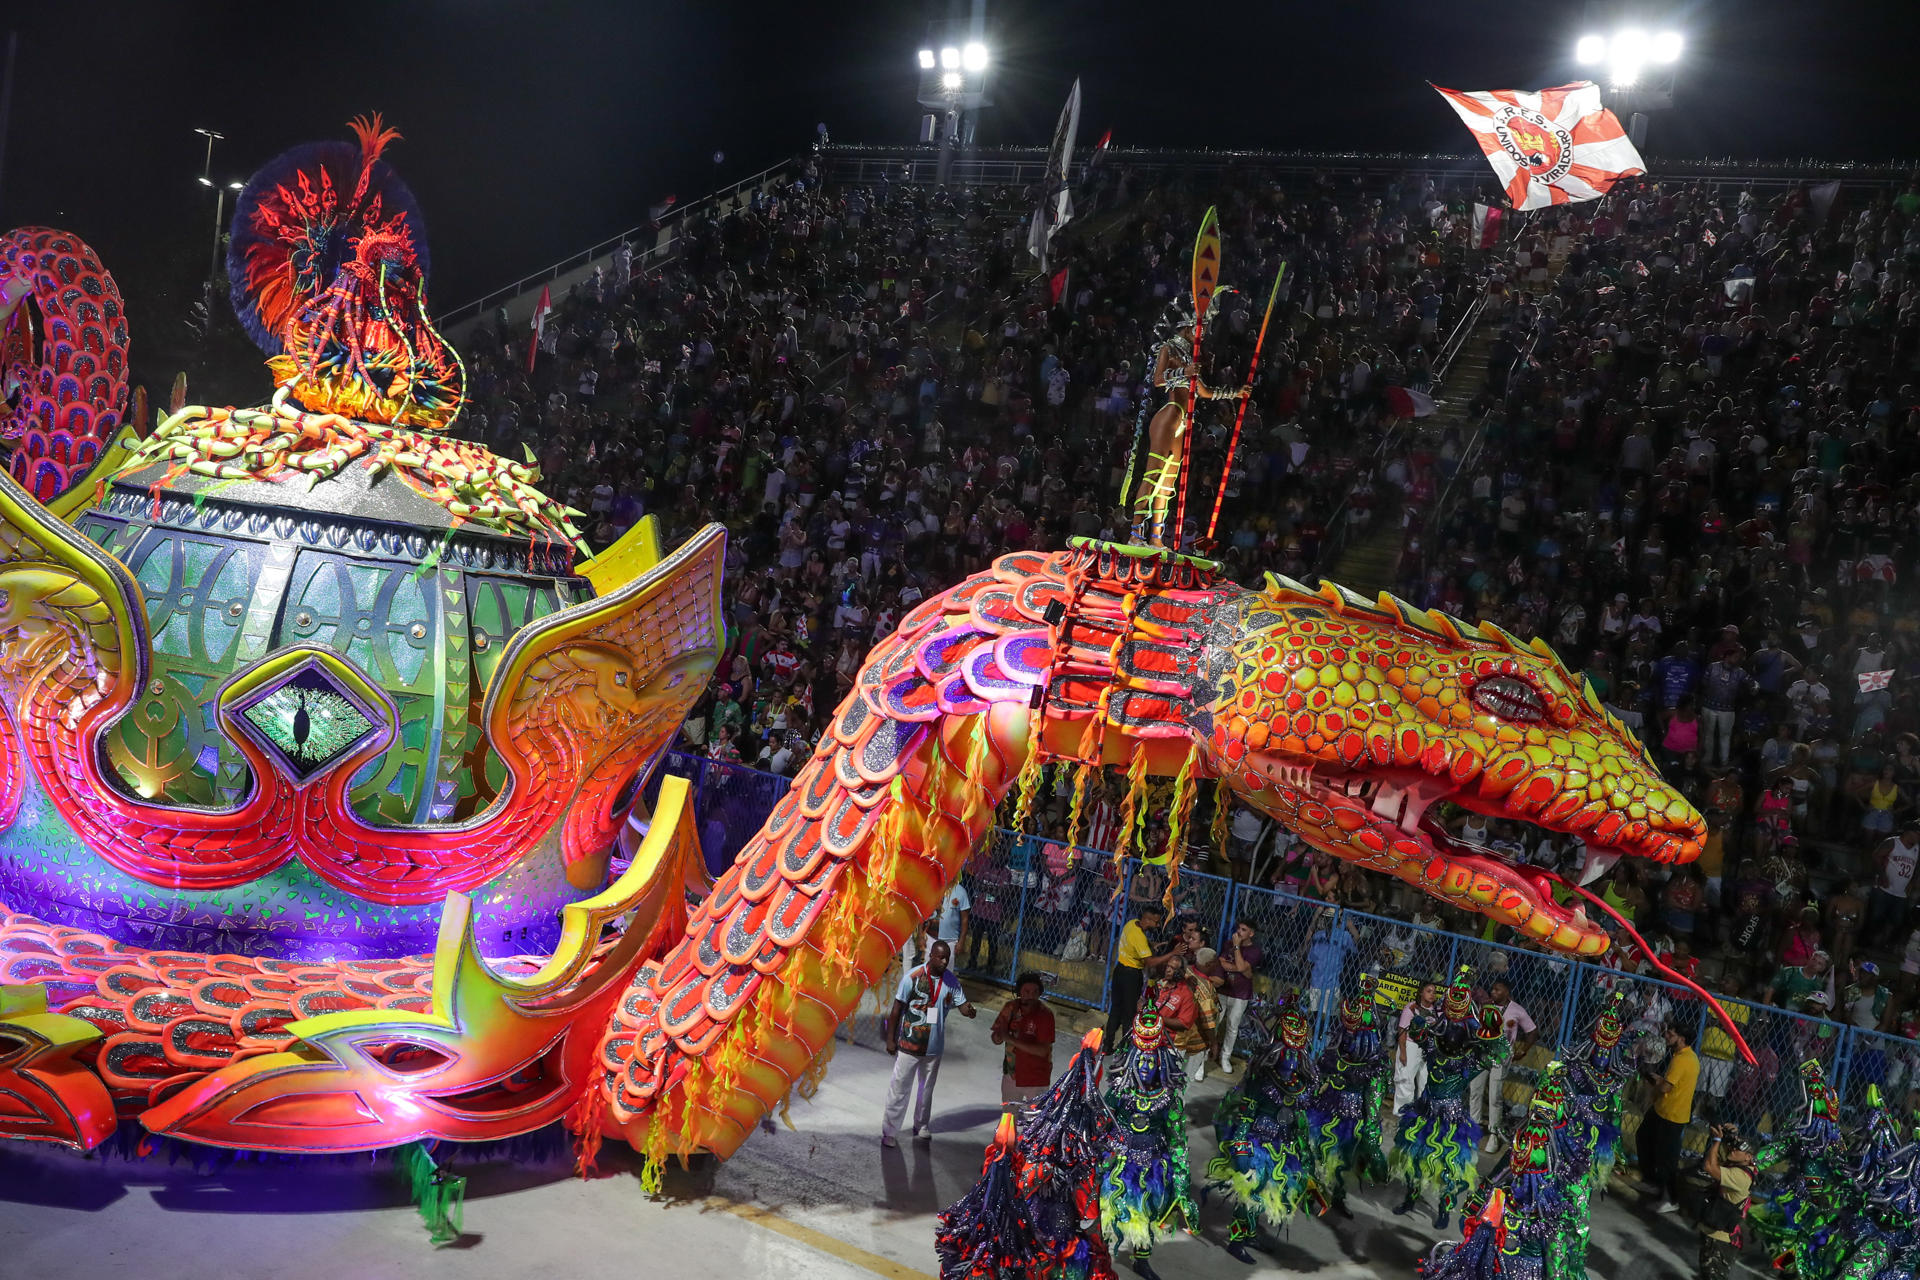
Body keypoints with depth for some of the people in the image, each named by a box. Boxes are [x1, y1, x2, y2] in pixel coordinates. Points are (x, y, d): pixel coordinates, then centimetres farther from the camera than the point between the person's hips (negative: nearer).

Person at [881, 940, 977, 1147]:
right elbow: (897, 1009, -11)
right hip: (909, 1045, -4)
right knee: (899, 1088, 0)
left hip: (934, 1045, 5)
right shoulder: (913, 978, -16)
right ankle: (889, 1132, 9)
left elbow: (962, 1005, -4)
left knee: (927, 1088, 19)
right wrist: (890, 1039, -10)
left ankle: (921, 1126, 36)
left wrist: (969, 1010, -30)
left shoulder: (951, 981, -3)